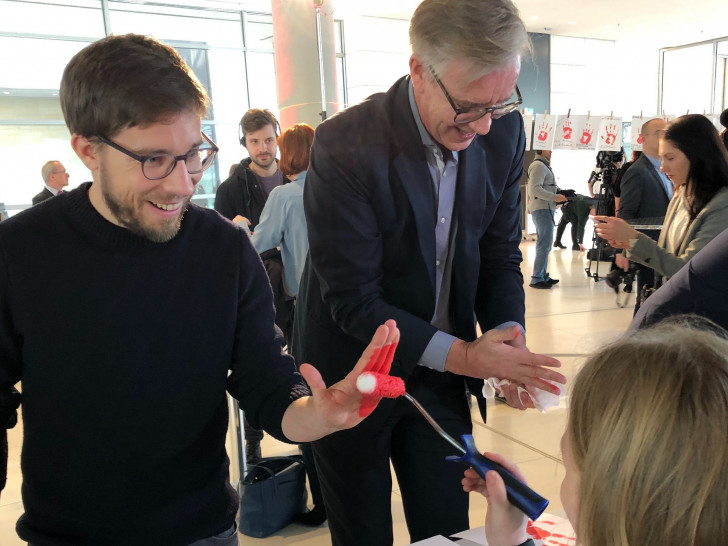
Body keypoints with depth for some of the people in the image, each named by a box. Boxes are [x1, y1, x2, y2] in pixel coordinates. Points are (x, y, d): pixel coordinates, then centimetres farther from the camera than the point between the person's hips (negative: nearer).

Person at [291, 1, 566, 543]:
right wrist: (460, 355, -27)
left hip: (439, 376, 4)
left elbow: (500, 254, 2)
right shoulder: (344, 147, -25)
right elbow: (352, 300, -23)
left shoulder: (504, 132, -8)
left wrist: (508, 333, -15)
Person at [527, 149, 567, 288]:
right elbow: (535, 189, -21)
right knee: (545, 244, -11)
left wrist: (556, 190, 12)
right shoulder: (538, 165, -12)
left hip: (545, 209, 11)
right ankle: (537, 279, -10)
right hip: (542, 209, -11)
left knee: (544, 244, 14)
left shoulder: (543, 165, 21)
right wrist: (555, 197, -22)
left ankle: (543, 276, 20)